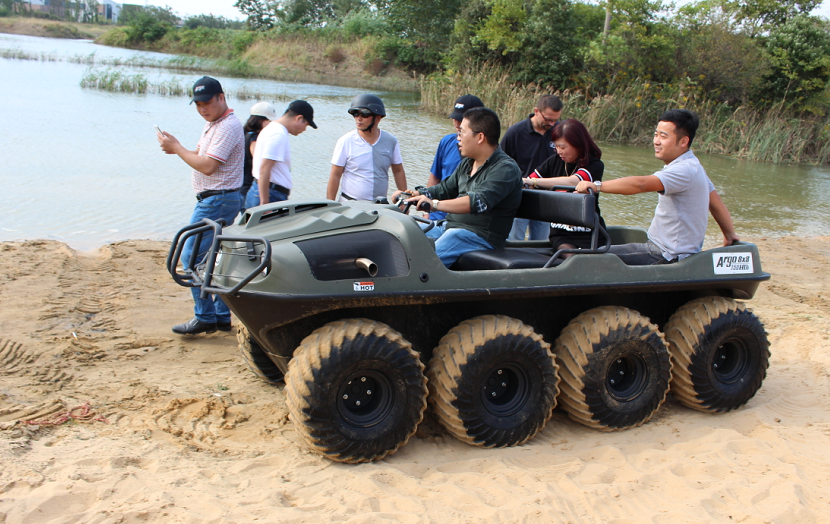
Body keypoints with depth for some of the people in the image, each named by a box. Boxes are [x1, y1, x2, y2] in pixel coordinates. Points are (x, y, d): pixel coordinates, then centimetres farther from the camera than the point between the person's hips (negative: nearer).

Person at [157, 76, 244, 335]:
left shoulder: (228, 126, -16)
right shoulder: (213, 124, 17)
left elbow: (207, 166, -23)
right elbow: (200, 155, 16)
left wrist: (177, 148, -14)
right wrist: (175, 146, -2)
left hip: (217, 201, -11)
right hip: (213, 199, 11)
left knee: (191, 256, -9)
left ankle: (205, 317, -4)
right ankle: (222, 316, 19)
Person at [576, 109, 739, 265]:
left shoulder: (684, 170, -22)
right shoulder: (691, 166, 12)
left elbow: (641, 184, -36)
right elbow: (717, 205, 16)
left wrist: (597, 186, -37)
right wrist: (730, 235, 20)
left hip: (669, 257, -11)